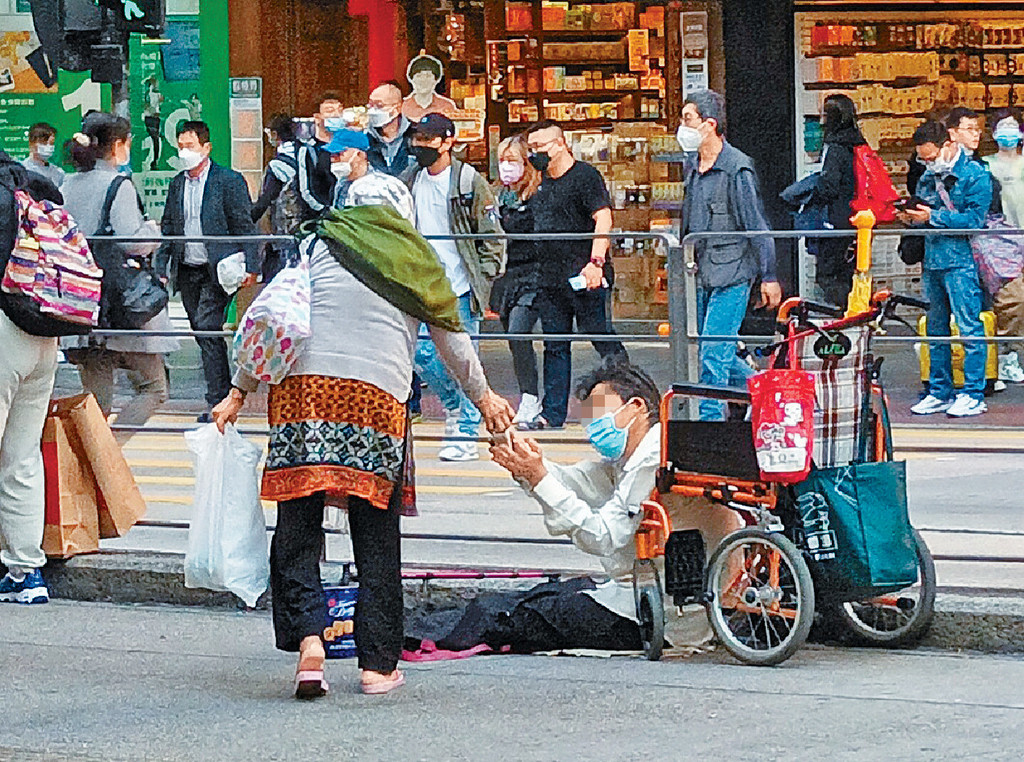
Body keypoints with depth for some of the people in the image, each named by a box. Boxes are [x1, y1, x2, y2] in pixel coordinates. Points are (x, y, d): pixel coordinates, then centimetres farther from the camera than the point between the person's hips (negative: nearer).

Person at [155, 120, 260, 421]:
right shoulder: (177, 184, 13)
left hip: (216, 270, -6)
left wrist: (250, 266, -11)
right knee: (202, 333, 8)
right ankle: (224, 392, 18)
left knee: (208, 329, -15)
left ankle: (219, 400, -13)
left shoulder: (229, 181, -4)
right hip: (186, 271, 6)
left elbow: (245, 226, -5)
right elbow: (168, 227, 17)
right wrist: (161, 266, 9)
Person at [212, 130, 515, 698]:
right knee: (376, 534, 9)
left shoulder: (313, 248, 10)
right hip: (380, 396, 1)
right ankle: (377, 662, 9)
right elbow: (452, 339, 25)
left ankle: (307, 634, -18)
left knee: (298, 526, 3)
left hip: (303, 387, -1)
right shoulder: (413, 257, 15)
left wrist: (239, 393, 16)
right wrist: (484, 397, 40)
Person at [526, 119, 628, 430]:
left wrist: (595, 262, -25)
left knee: (603, 340, -5)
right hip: (550, 277, 8)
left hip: (584, 277, -8)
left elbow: (603, 220, -15)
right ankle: (552, 414, 11)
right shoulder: (543, 182, 17)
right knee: (555, 347, 9)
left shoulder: (584, 176, -7)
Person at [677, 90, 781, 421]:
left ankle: (709, 420, -3)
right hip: (701, 277, 8)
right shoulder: (693, 168, 10)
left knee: (714, 354, -9)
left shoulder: (737, 169, -13)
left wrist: (768, 277, -10)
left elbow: (757, 227, -11)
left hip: (731, 275, -8)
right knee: (712, 353, 11)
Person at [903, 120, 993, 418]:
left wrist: (933, 217, -19)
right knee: (936, 329, 11)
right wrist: (912, 217, 0)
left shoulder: (975, 175, -7)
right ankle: (939, 393, 18)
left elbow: (974, 220, -16)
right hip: (932, 260, 8)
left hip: (961, 262, -8)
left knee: (969, 326, -7)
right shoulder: (928, 177, 16)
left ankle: (974, 395, -4)